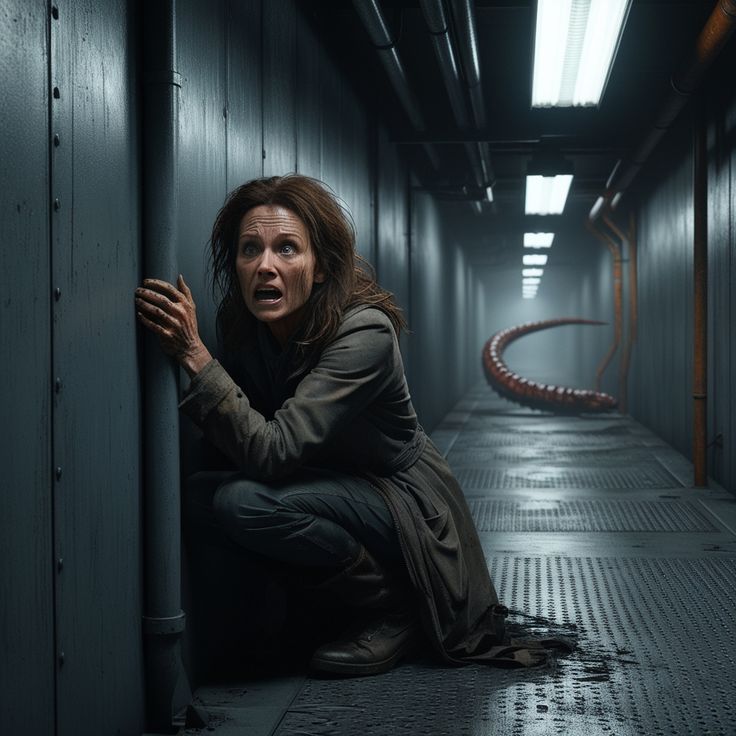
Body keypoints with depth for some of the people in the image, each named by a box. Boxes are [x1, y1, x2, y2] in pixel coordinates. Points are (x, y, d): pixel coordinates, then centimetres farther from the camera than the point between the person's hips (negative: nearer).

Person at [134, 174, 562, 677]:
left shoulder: (365, 332, -29)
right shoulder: (245, 323, -8)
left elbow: (274, 451, -36)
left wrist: (196, 356, -40)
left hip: (406, 501, -8)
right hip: (336, 486, 8)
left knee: (243, 502, -27)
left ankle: (396, 606, -9)